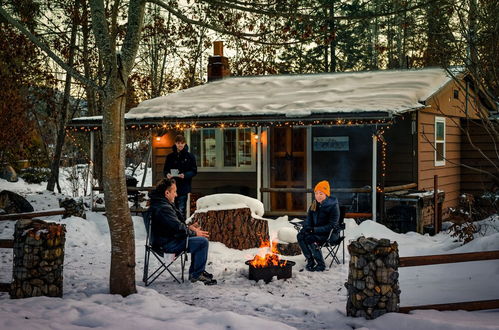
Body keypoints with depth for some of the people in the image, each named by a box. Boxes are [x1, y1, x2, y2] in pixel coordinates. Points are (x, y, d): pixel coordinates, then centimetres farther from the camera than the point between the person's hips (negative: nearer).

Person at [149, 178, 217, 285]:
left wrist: (188, 227, 11)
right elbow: (178, 228, -23)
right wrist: (194, 233, -8)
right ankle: (196, 275, -5)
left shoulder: (158, 204, 11)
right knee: (203, 241, -16)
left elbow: (175, 223, 22)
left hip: (166, 239, 11)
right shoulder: (163, 208, -23)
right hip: (167, 244, -11)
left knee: (201, 238, 18)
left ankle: (194, 271, 20)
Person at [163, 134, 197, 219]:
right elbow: (165, 170, 12)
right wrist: (167, 174, -12)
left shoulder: (190, 156, 1)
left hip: (184, 187, -2)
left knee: (181, 210, -2)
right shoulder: (170, 156, 7)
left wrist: (185, 175, -19)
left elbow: (194, 171, 0)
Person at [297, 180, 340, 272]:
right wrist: (307, 227, -8)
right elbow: (309, 219, 15)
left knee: (310, 239, -30)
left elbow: (331, 226, -18)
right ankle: (310, 261, -7)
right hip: (316, 231, 7)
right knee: (300, 236, -18)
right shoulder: (314, 204, 6)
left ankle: (321, 265, -17)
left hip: (331, 233, -7)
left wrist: (315, 230, -25)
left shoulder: (333, 206, -15)